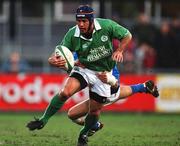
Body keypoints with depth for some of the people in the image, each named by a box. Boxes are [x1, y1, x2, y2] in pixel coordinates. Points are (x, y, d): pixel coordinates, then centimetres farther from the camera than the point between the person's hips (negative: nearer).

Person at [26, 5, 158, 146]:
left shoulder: (106, 25, -19)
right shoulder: (72, 35, -19)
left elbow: (127, 35, -3)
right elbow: (55, 57, -19)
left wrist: (119, 50, -20)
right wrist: (54, 60, -44)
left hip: (103, 73, 1)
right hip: (83, 69, -1)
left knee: (95, 110, 4)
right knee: (65, 92, -27)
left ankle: (83, 134, 32)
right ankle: (43, 120, -14)